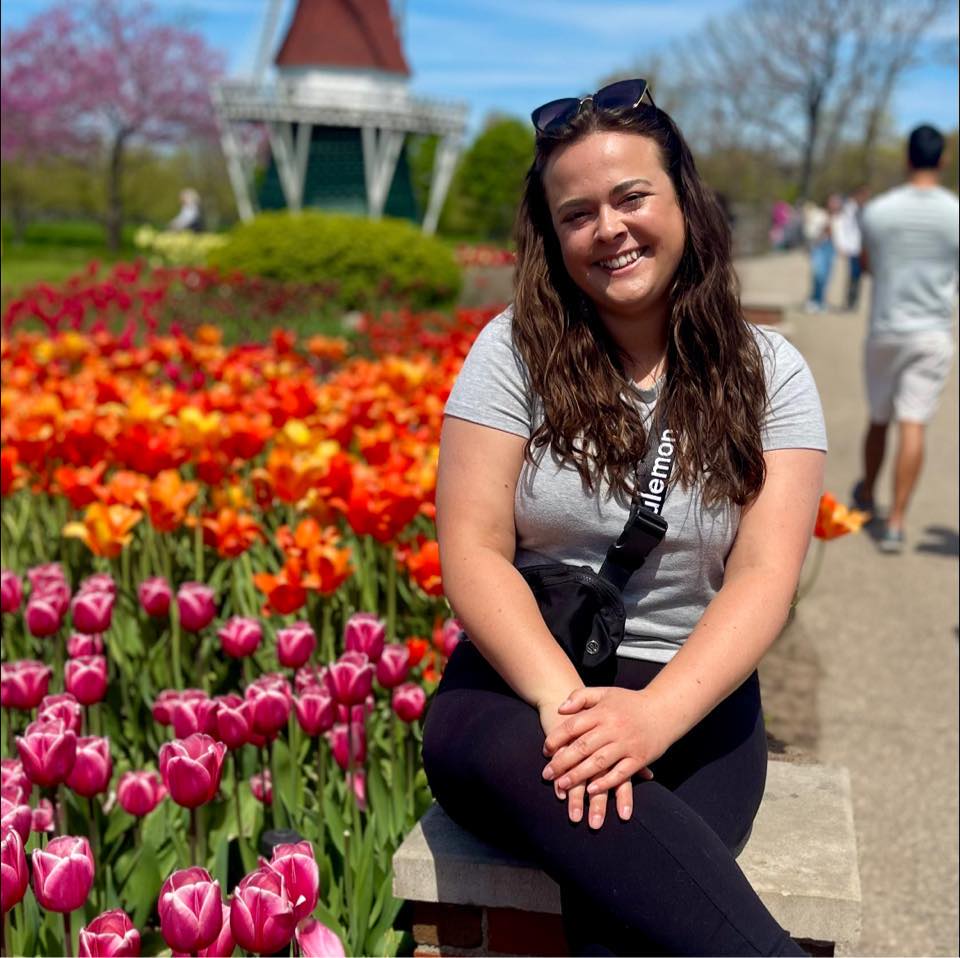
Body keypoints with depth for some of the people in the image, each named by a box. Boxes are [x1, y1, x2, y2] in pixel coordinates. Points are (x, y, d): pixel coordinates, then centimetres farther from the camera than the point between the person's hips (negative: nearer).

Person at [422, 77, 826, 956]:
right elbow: (472, 553, -7)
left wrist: (655, 714, -26)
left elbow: (765, 576, -9)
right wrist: (564, 700, -23)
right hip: (522, 684, 1)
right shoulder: (513, 353, 0)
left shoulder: (769, 375, 1)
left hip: (693, 703, 0)